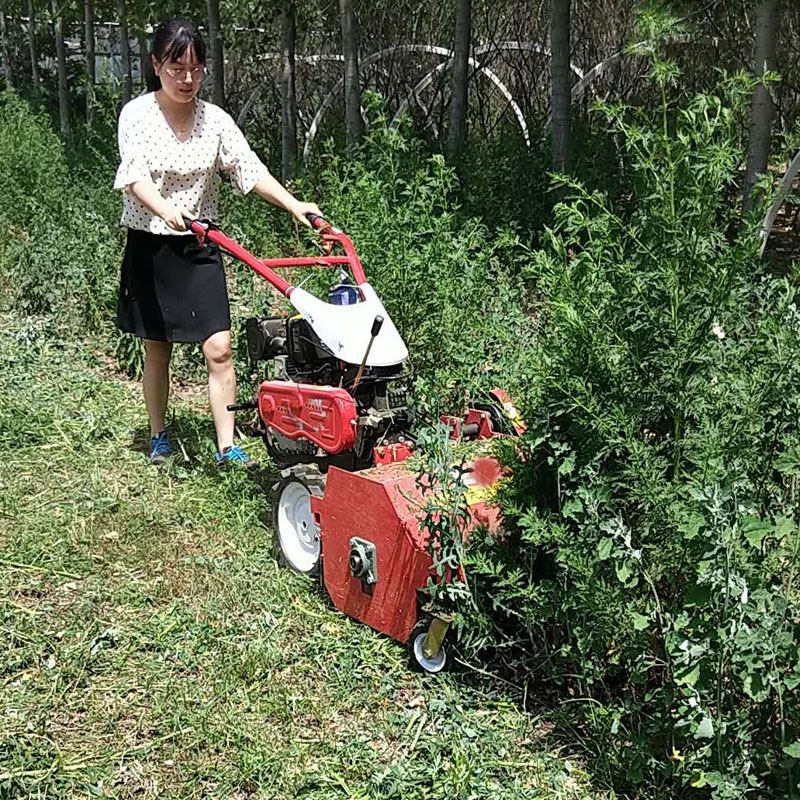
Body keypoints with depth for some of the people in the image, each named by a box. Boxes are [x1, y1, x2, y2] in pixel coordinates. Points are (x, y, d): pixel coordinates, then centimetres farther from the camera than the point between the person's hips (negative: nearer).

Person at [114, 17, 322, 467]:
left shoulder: (215, 120, -1)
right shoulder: (137, 115, -8)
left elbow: (250, 168, -7)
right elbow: (135, 177, -21)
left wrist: (294, 205, -22)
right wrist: (167, 211, -41)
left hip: (200, 249, 2)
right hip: (150, 247, -1)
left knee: (220, 349, -7)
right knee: (157, 350, 10)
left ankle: (227, 447, -1)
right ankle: (159, 437, 27)